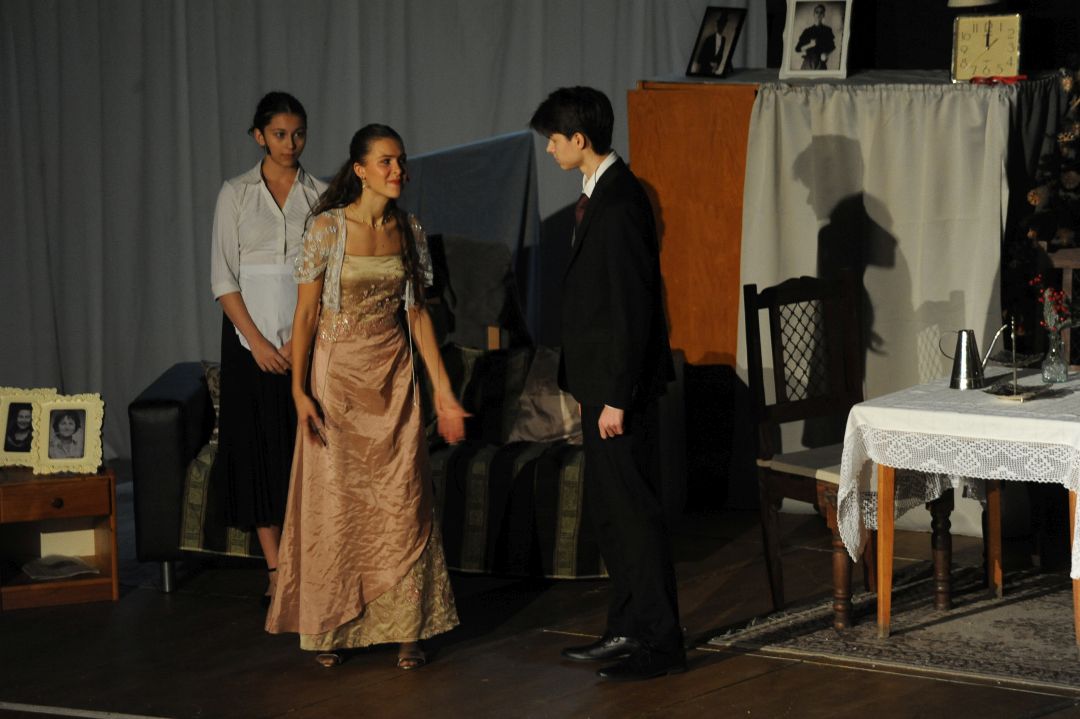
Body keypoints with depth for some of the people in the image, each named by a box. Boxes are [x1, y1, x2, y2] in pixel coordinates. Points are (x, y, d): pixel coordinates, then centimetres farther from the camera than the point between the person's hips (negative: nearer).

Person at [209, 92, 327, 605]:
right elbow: (223, 278, -1)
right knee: (260, 448, -1)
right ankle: (276, 571, 5)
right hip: (252, 337, 0)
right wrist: (258, 341, -9)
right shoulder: (235, 195, 3)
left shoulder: (320, 196, 5)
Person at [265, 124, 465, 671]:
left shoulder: (409, 232, 3)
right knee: (334, 501, 4)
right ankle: (328, 628, 17)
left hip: (394, 377, 4)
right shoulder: (328, 228, -10)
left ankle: (404, 628, 10)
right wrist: (299, 390, -14)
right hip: (337, 374, -3)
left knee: (402, 503, 1)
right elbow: (306, 312, -8)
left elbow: (417, 313, 9)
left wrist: (444, 390, 7)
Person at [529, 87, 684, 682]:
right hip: (602, 381, 10)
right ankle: (628, 628, 23)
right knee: (608, 506, 15)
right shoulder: (602, 193, 13)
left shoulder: (619, 203, -19)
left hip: (621, 383, -10)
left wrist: (617, 398, -22)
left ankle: (661, 642, 2)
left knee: (631, 509, -5)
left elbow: (632, 308, -22)